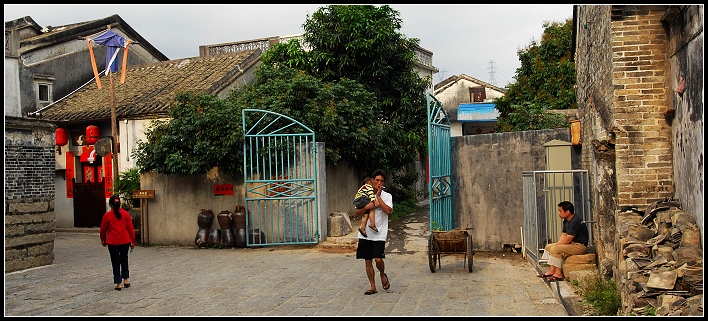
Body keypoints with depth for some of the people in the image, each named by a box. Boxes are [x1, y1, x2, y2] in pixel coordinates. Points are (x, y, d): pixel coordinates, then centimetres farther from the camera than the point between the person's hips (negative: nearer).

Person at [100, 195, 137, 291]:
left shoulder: (107, 215, -6)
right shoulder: (126, 214, -1)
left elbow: (103, 230, 2)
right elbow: (131, 229, 2)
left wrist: (103, 240, 20)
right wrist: (132, 242, 11)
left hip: (112, 242, -2)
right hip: (125, 241, 2)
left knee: (115, 262, 5)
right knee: (124, 260, 19)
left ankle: (118, 283, 3)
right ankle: (125, 280, 19)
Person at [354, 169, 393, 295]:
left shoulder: (387, 196, 0)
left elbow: (388, 211, -18)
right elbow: (356, 213, 4)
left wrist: (378, 197, -15)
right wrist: (366, 207, -13)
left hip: (379, 234, -3)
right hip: (365, 234, 3)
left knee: (378, 259, -13)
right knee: (368, 261, 6)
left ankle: (383, 275, 18)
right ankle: (372, 286, 18)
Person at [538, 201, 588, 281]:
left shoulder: (575, 221, -21)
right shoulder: (566, 221, 12)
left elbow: (568, 239, -22)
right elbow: (563, 235, 10)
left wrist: (557, 245, -11)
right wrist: (556, 245, -5)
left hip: (579, 245, -11)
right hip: (572, 244, 11)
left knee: (555, 250, -26)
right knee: (548, 247, 10)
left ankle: (558, 274, -21)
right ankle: (552, 270, 4)